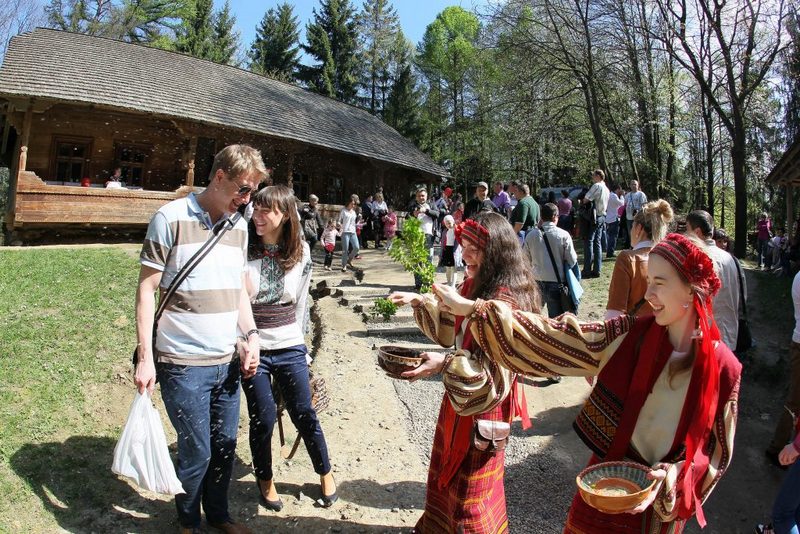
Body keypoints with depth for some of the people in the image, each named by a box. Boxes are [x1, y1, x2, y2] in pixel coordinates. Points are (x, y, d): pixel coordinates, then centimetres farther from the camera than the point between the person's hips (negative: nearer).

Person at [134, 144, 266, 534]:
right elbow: (146, 289, -7)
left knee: (225, 445, 15)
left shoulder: (238, 225, 9)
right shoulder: (172, 218, -9)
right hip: (184, 365, -5)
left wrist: (251, 334, 3)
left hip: (227, 361, 6)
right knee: (197, 453, 5)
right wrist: (145, 357, -10)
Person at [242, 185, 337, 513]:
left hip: (290, 348, 1)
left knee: (304, 414, 7)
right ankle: (264, 479, 33)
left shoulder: (301, 252, -3)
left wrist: (293, 335, 10)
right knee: (263, 419, 5)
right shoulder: (243, 249, -8)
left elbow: (300, 301, 7)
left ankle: (325, 473, 31)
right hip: (252, 348, -1)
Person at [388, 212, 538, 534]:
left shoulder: (505, 302, -24)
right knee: (446, 471, 24)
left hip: (484, 402, -8)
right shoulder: (472, 285, 1)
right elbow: (449, 331, 13)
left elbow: (496, 366, -26)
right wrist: (420, 302, 2)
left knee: (470, 486, 10)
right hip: (458, 396, 8)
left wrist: (444, 364, -32)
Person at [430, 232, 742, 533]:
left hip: (662, 507, -1)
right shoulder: (631, 336, -14)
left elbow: (717, 453, -5)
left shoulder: (722, 368, -16)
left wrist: (675, 476, -23)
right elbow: (557, 339, -15)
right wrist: (474, 310, -19)